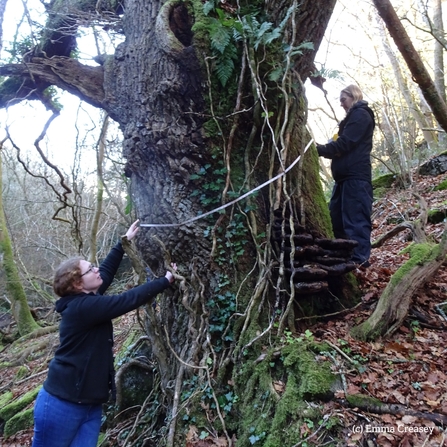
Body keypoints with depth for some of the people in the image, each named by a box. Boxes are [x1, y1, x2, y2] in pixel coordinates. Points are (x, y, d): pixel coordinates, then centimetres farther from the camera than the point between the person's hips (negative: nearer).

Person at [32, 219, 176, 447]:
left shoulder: (86, 300, 4)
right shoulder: (81, 307, -22)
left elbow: (106, 271, 14)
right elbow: (129, 299, -24)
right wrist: (166, 280, -15)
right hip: (62, 405, -8)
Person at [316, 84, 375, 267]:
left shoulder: (360, 115, -4)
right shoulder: (354, 116, 26)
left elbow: (344, 144, -15)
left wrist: (318, 149, -11)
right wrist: (323, 149, 7)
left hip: (355, 176, -10)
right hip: (346, 176, 10)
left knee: (355, 219, -10)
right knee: (336, 217, 10)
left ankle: (359, 259, -7)